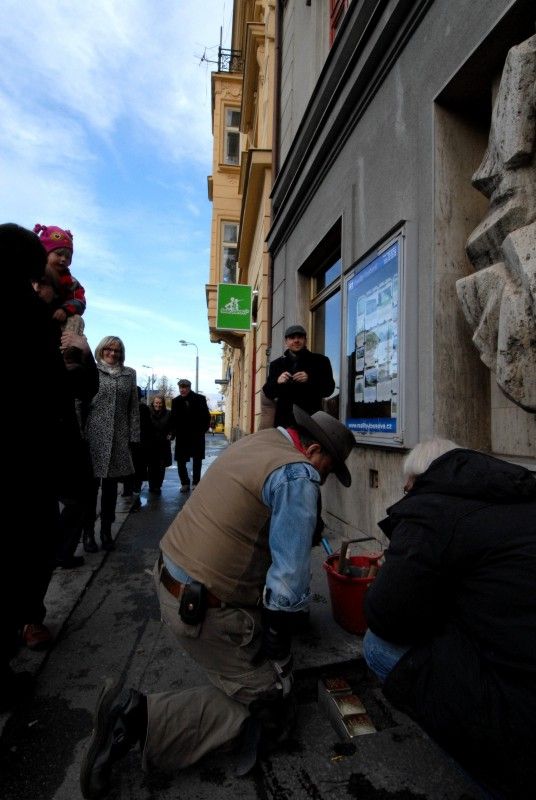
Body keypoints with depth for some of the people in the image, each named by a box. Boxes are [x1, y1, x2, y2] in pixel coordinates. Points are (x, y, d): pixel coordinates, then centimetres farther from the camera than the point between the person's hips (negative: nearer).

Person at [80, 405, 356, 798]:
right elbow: (289, 578, -23)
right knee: (271, 713, 3)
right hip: (203, 611, -9)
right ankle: (144, 718, -3)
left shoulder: (259, 440, 5)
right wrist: (280, 653, -8)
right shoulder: (298, 475, -21)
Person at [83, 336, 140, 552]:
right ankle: (88, 532, 15)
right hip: (94, 435, -2)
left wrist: (134, 436, 4)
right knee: (91, 484, 4)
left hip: (119, 438, 3)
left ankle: (106, 531, 19)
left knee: (111, 485, 9)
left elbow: (134, 408, 10)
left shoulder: (129, 374, 11)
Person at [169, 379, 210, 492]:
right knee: (180, 461, -1)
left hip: (197, 436, -1)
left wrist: (203, 430, -6)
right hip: (181, 436, 1)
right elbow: (173, 419, 4)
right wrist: (173, 432, -5)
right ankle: (185, 483, 12)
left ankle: (196, 482, 20)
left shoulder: (200, 399, -3)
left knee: (197, 460, 8)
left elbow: (206, 416, 0)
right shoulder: (176, 401, 1)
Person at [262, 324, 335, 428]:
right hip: (284, 420, 2)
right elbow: (268, 392, 11)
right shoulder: (276, 364, 16)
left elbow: (329, 388, 2)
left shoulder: (320, 361, 10)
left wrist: (310, 379, -15)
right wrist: (277, 382, -11)